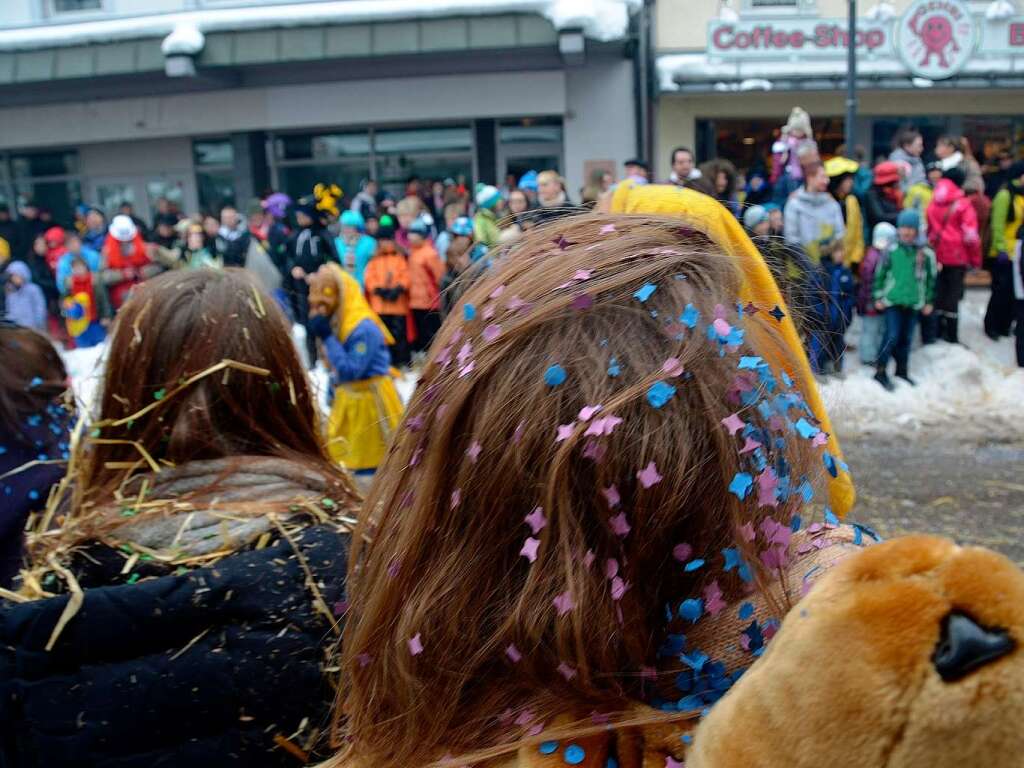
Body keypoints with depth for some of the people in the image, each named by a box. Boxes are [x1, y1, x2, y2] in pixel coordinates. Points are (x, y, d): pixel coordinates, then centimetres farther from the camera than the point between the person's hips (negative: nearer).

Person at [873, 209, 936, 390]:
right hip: (892, 300, -2)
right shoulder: (891, 250, -5)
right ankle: (881, 371, -1)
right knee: (892, 336, -10)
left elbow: (931, 278, 8)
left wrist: (928, 301, 10)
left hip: (913, 302, 2)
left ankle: (902, 370, 26)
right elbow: (880, 274, 3)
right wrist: (878, 297, 2)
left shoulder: (926, 253, -2)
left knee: (906, 338, 11)